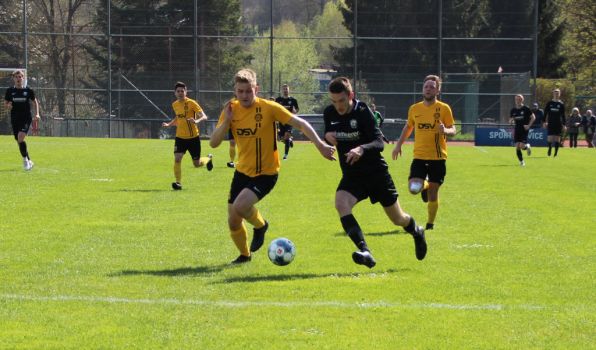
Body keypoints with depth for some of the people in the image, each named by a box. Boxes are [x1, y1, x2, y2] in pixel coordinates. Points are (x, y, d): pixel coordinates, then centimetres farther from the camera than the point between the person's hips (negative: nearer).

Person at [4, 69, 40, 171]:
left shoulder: (28, 90, 0)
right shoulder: (10, 91, 3)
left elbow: (35, 102, 12)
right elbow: (5, 103, 11)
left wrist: (37, 114, 0)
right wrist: (8, 106, -13)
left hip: (26, 118, -3)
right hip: (15, 119, 3)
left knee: (21, 137, -23)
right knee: (19, 141, 6)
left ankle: (25, 159, -7)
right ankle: (29, 161, 24)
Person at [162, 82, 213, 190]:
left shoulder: (191, 103, -12)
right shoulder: (174, 105, 6)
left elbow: (204, 116, -17)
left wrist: (197, 121, -38)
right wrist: (168, 124, 9)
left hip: (193, 137, -4)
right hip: (180, 137, 4)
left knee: (197, 164, 6)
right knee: (177, 159, -16)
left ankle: (208, 159, 40)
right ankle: (178, 183, -7)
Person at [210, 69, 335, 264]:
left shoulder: (268, 108, -15)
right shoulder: (231, 110, -3)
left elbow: (300, 123, -13)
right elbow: (213, 143, -6)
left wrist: (320, 145, -21)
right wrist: (226, 121, -19)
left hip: (266, 173, -5)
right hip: (242, 171, 5)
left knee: (240, 206, -28)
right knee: (233, 222, 7)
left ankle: (260, 226, 6)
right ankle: (244, 255, 36)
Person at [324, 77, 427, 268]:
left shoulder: (363, 112, -18)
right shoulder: (329, 114, -4)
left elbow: (379, 142, -22)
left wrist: (362, 149, -43)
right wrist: (327, 136, -10)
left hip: (376, 171, -3)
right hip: (351, 175, 3)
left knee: (398, 219, 10)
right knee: (340, 204, -29)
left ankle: (417, 232, 48)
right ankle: (365, 253, -35)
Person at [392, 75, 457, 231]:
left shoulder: (444, 108, -2)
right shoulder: (414, 109, 7)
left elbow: (453, 130, -3)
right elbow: (408, 127, 23)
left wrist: (445, 130, -25)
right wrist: (399, 145, 16)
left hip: (438, 157, -2)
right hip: (419, 155, 2)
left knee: (433, 191, 2)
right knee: (413, 188, -14)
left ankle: (430, 222, 21)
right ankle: (424, 186, 23)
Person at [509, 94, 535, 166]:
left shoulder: (526, 109, -5)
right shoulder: (513, 110, 7)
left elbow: (533, 117, -1)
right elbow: (510, 120, 15)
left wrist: (528, 125, -9)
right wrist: (511, 121, -9)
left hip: (524, 129, -4)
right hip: (517, 130, 4)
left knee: (522, 146, -15)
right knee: (517, 147, -4)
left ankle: (527, 146, 21)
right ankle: (521, 161, 9)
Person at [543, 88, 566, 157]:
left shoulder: (561, 104, 5)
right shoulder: (549, 103, 6)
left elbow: (563, 115, 6)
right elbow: (545, 113, 6)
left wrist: (563, 124, 1)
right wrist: (545, 122, -2)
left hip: (558, 124, 0)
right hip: (550, 123, 0)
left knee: (557, 138, 0)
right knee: (550, 138, -8)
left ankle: (556, 152, 6)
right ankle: (549, 150, 9)